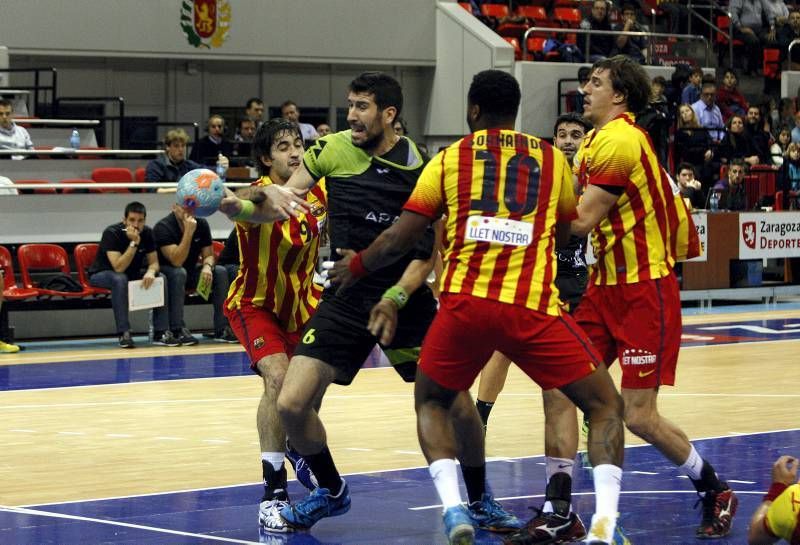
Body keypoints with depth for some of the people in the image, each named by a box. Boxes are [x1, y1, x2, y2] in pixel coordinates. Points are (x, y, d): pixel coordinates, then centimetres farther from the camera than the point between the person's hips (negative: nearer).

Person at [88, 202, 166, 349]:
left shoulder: (147, 233, -9)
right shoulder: (111, 233, -26)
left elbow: (154, 262, -8)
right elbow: (119, 268, -34)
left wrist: (150, 272, -31)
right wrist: (134, 243, -39)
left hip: (133, 273, 5)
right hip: (102, 274, -5)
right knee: (120, 279, -39)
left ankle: (160, 331, -16)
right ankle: (124, 333, -37)